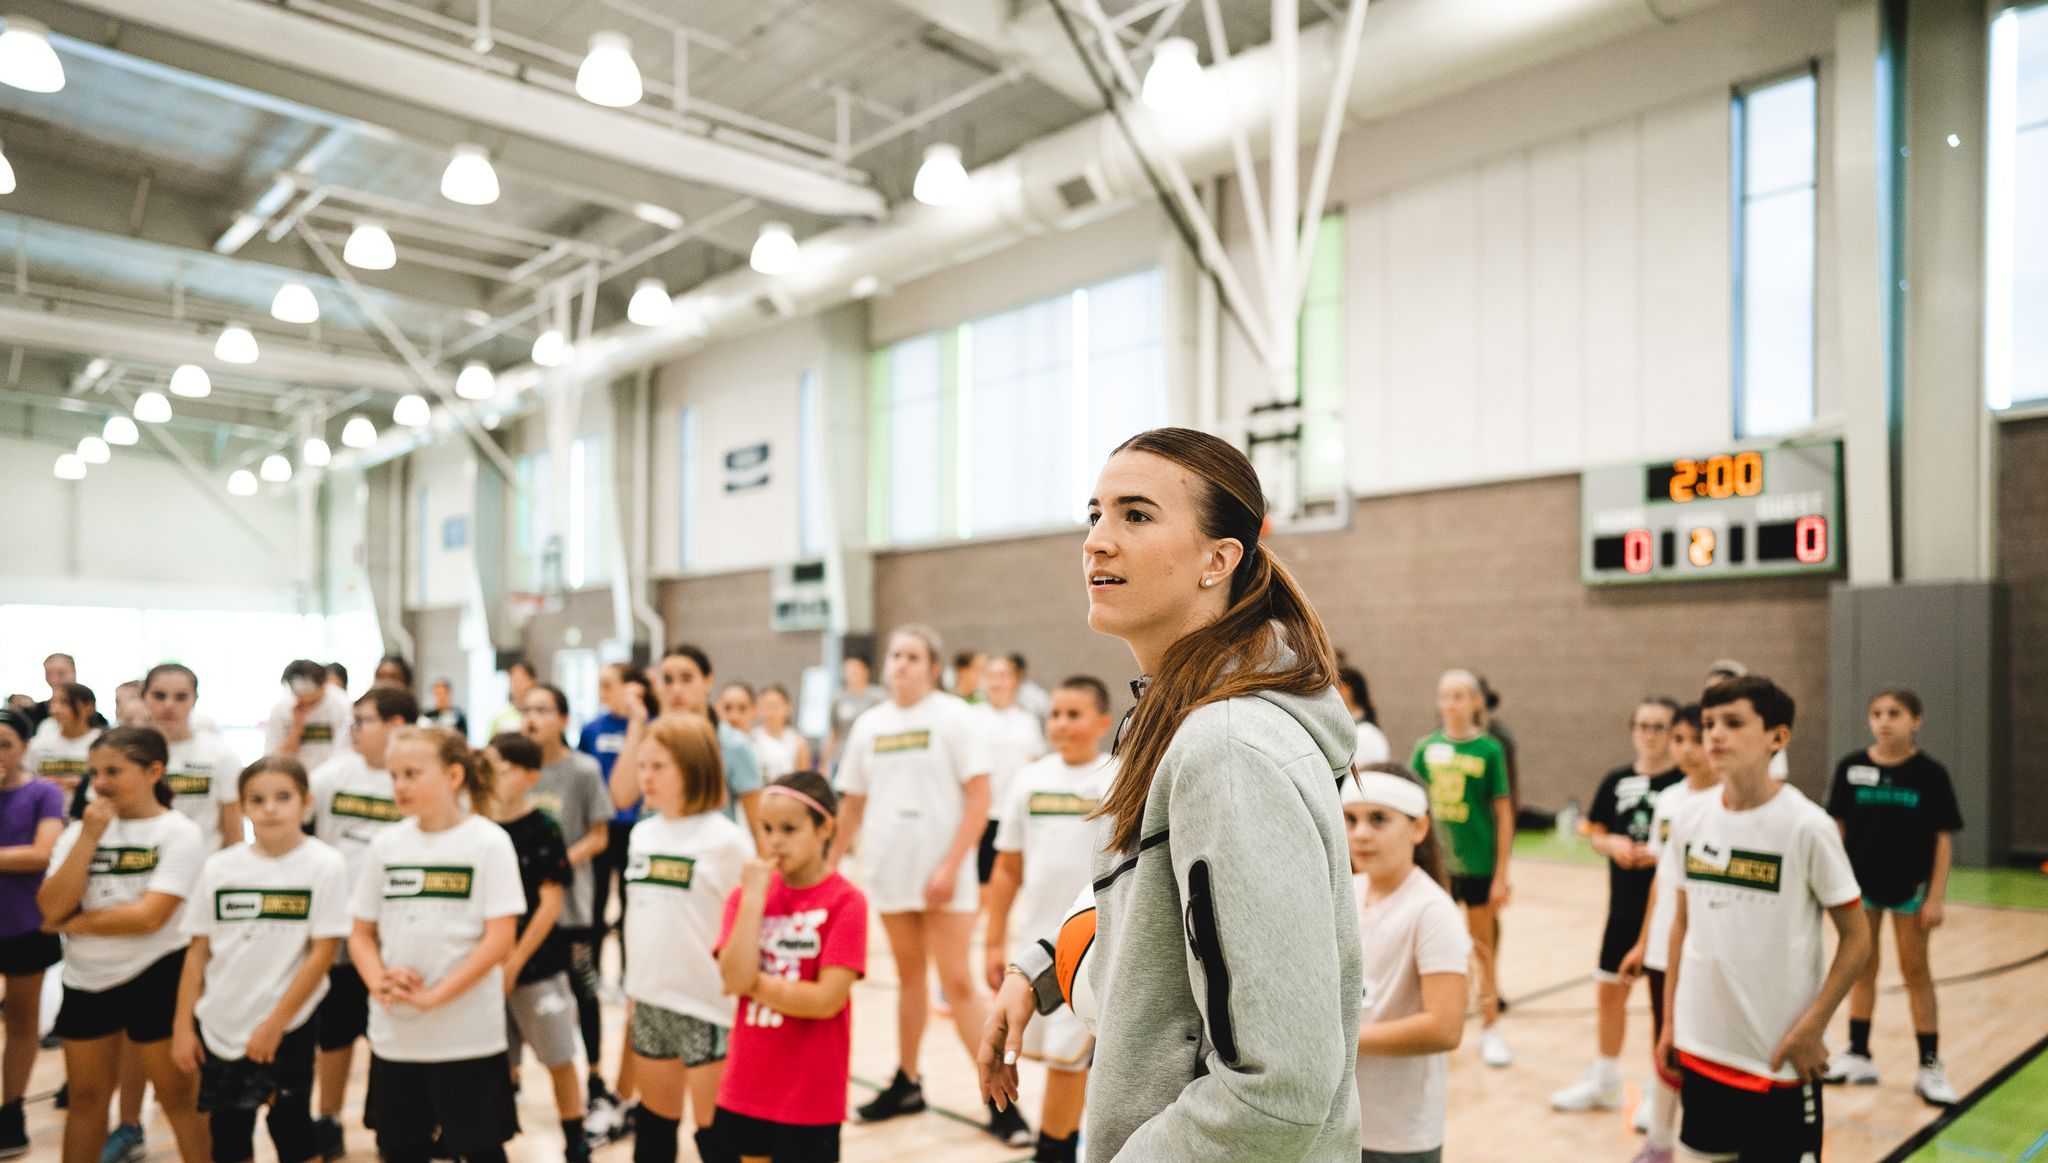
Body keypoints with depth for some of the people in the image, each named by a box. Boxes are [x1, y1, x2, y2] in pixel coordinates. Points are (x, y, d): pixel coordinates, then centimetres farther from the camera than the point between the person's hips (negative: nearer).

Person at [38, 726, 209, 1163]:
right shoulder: (81, 830, 3)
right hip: (85, 980, 6)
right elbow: (51, 908, -9)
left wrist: (73, 924, -9)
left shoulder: (179, 833, -13)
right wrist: (89, 837, -14)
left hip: (156, 978, -6)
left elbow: (149, 916, -21)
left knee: (180, 1099, 6)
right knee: (85, 1097, 19)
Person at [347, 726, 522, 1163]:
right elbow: (361, 932, 9)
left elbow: (501, 937, -13)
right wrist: (378, 981, -9)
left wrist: (434, 996, -17)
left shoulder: (488, 841, -9)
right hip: (393, 1033, 4)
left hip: (468, 1033, -4)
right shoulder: (386, 843, 4)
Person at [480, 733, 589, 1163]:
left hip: (537, 964, -3)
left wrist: (515, 962, -12)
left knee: (559, 1059, 4)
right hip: (487, 963, 3)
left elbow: (550, 904, -10)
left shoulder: (542, 831, -9)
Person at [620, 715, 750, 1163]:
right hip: (650, 1001, 6)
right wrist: (634, 982, 15)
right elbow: (638, 912, 15)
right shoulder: (642, 833, 6)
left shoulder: (726, 840, -13)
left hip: (707, 1006, -6)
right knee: (654, 1123, 19)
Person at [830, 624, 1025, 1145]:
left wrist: (951, 867, -17)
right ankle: (907, 1083, 28)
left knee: (957, 982, -4)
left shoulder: (954, 717, -7)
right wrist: (829, 864, 11)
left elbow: (979, 799, -11)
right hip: (889, 870, 4)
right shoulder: (868, 725, 7)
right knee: (909, 977, 15)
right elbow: (852, 804, 14)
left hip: (941, 873, -4)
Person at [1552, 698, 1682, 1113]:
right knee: (1610, 989, 14)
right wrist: (1612, 844, -12)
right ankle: (1605, 1081, 31)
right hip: (1624, 906, 5)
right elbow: (1596, 834, 9)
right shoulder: (1616, 781, 3)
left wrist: (1661, 854, -23)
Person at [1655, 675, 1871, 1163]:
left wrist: (1811, 1029, -12)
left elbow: (1857, 939, -7)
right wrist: (1670, 1021, 9)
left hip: (1780, 1057, -4)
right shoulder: (1690, 820, -1)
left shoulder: (1806, 826, -13)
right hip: (1700, 1045, 4)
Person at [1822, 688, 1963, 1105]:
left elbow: (1943, 836, -6)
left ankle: (1930, 1066, 19)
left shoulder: (1930, 773, -9)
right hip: (1860, 883, 2)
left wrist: (1936, 897, -9)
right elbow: (1837, 826, 1)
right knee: (1863, 967, 13)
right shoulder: (1851, 767, -5)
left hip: (1909, 886, -2)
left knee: (1915, 971, 8)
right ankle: (1859, 1056, 23)